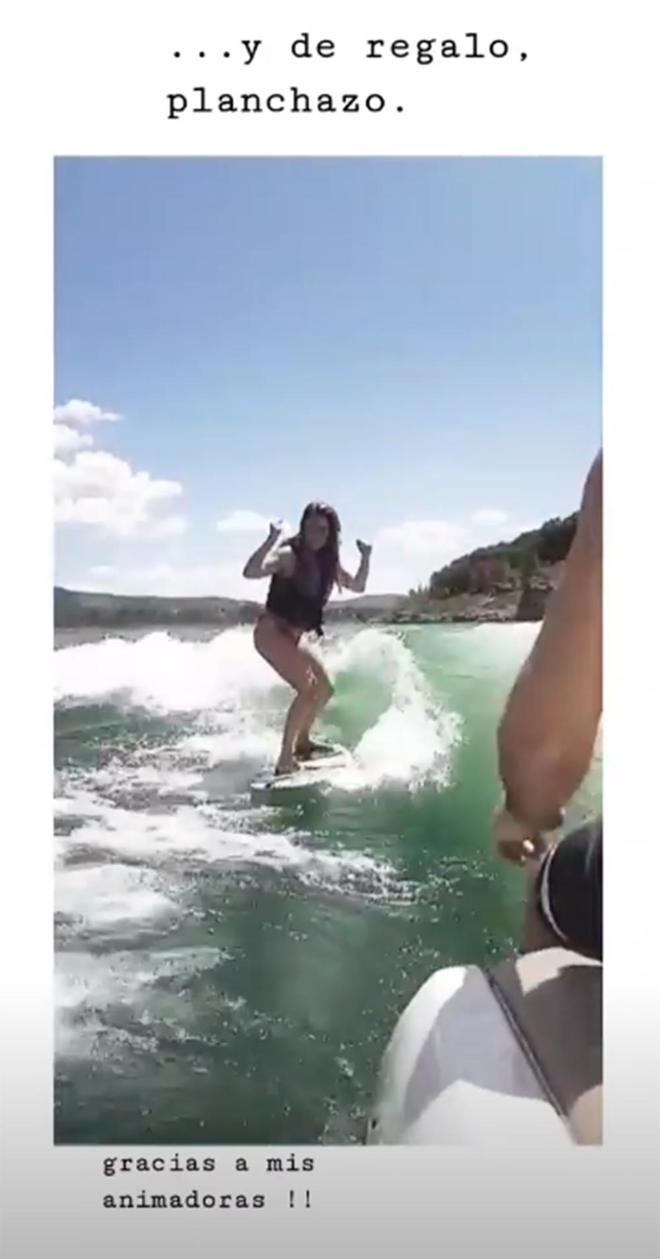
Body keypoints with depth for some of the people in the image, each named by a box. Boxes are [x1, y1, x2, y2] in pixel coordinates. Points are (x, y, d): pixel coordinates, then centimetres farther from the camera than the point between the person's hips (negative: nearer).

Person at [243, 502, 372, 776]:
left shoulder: (327, 562, 7)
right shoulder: (289, 555, -15)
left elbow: (357, 587, 18)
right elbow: (251, 572, -32)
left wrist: (366, 558, 5)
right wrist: (271, 540, -36)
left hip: (293, 637, 9)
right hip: (271, 632, -9)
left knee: (324, 687, 16)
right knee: (308, 688, -21)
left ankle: (302, 742, 35)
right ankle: (285, 759, -19)